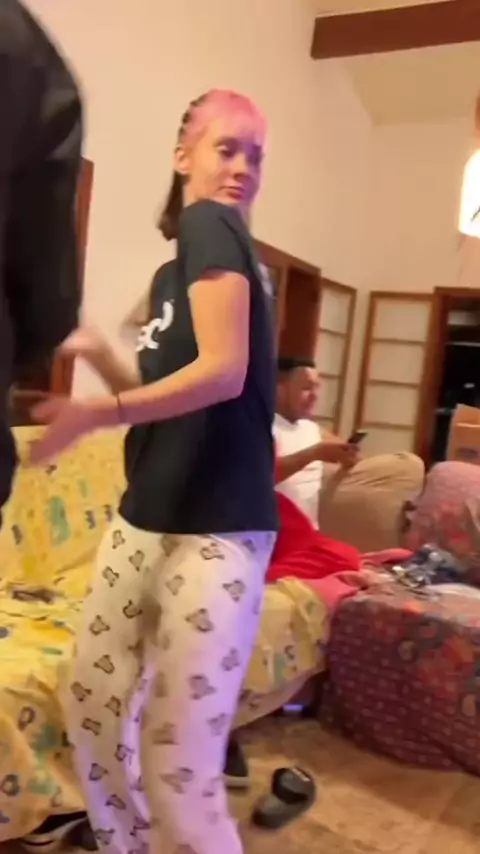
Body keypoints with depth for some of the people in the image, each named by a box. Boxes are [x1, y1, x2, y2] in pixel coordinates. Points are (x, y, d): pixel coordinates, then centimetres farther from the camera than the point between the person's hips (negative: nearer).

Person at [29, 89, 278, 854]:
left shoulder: (209, 226, -5)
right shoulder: (174, 268, 17)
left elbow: (223, 372, -20)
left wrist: (95, 413, -24)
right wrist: (99, 355, 6)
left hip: (217, 531, -8)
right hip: (146, 518, 9)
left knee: (177, 766, -6)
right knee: (93, 711, 18)